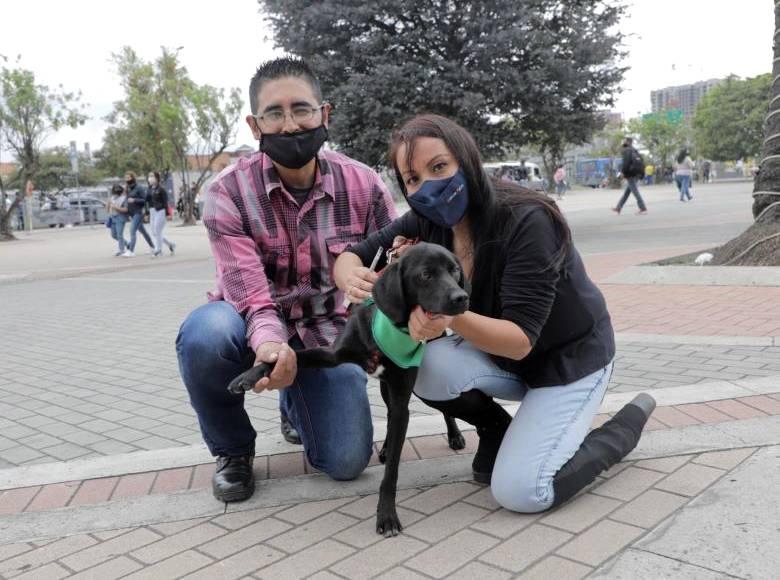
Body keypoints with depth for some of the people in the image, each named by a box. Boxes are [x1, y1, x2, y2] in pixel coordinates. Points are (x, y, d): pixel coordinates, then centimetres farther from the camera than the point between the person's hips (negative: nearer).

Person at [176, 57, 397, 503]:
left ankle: (297, 405, 29)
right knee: (204, 334, -36)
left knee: (347, 462, -10)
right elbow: (249, 289, -26)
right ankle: (233, 449, -4)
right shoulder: (227, 192, -19)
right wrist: (272, 343, -48)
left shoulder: (364, 186, -13)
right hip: (257, 329, -1)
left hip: (328, 333, 2)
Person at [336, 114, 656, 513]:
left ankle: (629, 421, 8)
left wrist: (453, 318, -52)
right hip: (501, 352, 5)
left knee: (520, 492, -18)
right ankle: (497, 430, 7)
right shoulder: (427, 223, -13)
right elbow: (352, 256, -6)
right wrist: (353, 279, -31)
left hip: (570, 357, -5)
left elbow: (521, 339, -32)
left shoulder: (525, 221, -31)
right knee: (427, 368, -25)